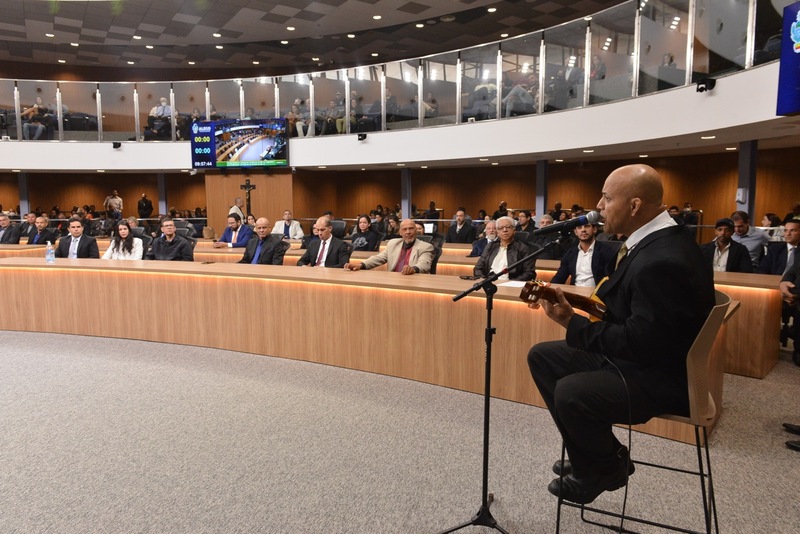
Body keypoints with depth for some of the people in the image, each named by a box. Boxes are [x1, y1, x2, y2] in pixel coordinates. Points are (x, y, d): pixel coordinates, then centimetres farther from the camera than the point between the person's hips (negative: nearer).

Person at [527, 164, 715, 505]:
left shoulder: (664, 260, -28)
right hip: (637, 352, 10)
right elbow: (619, 304, 8)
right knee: (542, 356, 7)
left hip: (664, 375, -10)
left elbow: (639, 342, -28)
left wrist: (572, 323, -18)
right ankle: (592, 453, 16)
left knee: (570, 393, -30)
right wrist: (573, 310, -6)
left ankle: (607, 467, 5)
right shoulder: (653, 238, 2)